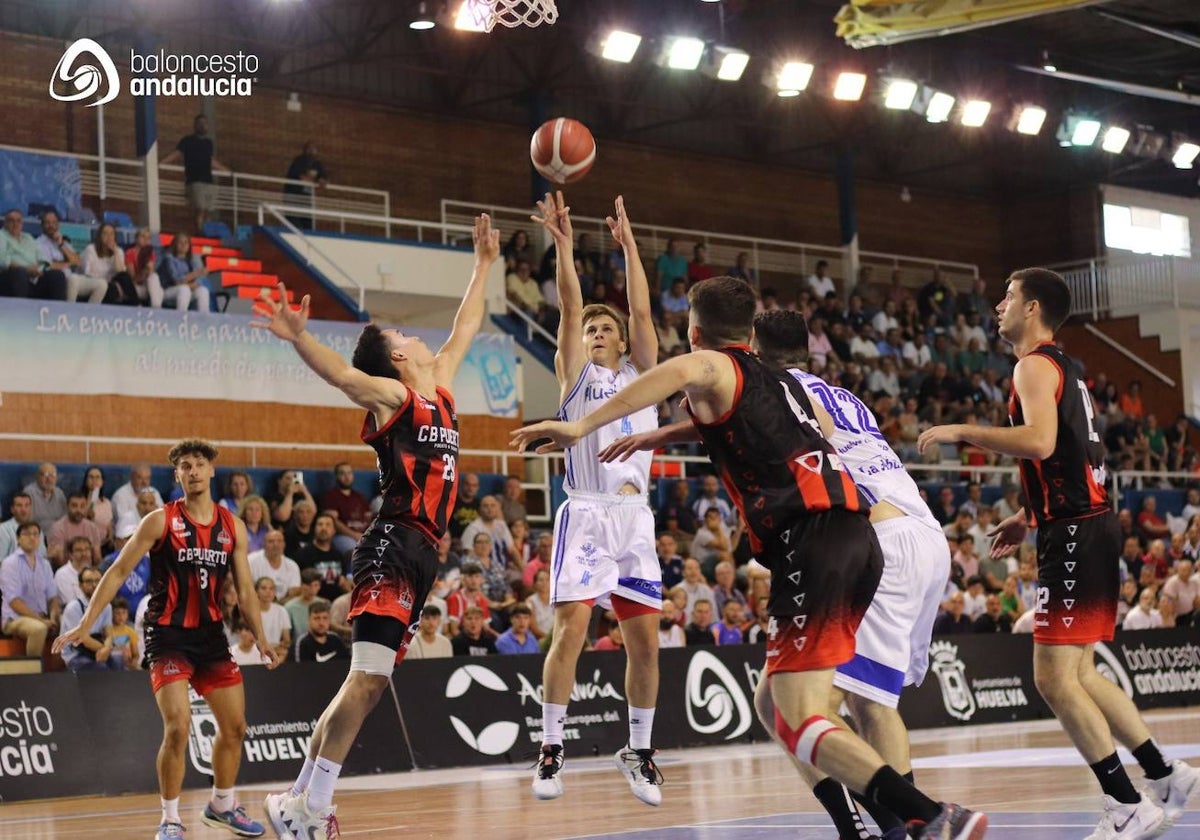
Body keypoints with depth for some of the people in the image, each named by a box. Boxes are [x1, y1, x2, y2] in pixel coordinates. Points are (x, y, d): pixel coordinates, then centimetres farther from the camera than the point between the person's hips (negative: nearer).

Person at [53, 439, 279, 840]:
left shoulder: (232, 527, 6)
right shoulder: (161, 521, -6)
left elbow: (244, 589, 11)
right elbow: (118, 571, -5)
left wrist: (261, 638, 2)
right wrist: (86, 623, -12)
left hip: (211, 634, 5)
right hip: (168, 635, -5)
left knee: (234, 726, 8)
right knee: (178, 726, -17)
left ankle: (222, 805, 29)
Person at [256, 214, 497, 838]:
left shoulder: (439, 390, 21)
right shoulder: (392, 396, -2)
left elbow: (464, 330, 36)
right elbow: (342, 374, -23)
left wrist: (483, 264, 43)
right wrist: (298, 338, -42)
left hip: (419, 553, 9)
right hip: (393, 547, -9)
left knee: (368, 681, 8)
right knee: (369, 677, -17)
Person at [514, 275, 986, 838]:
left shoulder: (715, 368, 6)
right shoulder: (785, 380, 27)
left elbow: (684, 370, -19)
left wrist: (583, 426, -24)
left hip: (811, 547, -8)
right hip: (857, 535, 8)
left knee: (798, 725, -11)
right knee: (776, 704, 19)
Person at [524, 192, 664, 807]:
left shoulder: (639, 374, 18)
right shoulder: (576, 376, 11)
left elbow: (641, 310, 8)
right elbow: (570, 307, 0)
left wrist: (628, 242, 8)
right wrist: (563, 245, -9)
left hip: (635, 515, 3)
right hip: (585, 513, -3)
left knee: (645, 640, 1)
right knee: (570, 630, -13)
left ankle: (638, 751, 14)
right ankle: (551, 750, -5)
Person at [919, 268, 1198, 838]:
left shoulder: (1034, 365, -9)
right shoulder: (1066, 370, 21)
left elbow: (1039, 442, -26)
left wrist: (961, 433, -17)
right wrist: (1028, 517, 28)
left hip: (1074, 535, -10)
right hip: (1086, 527, 10)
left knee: (1054, 677, -8)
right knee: (1078, 673, 17)